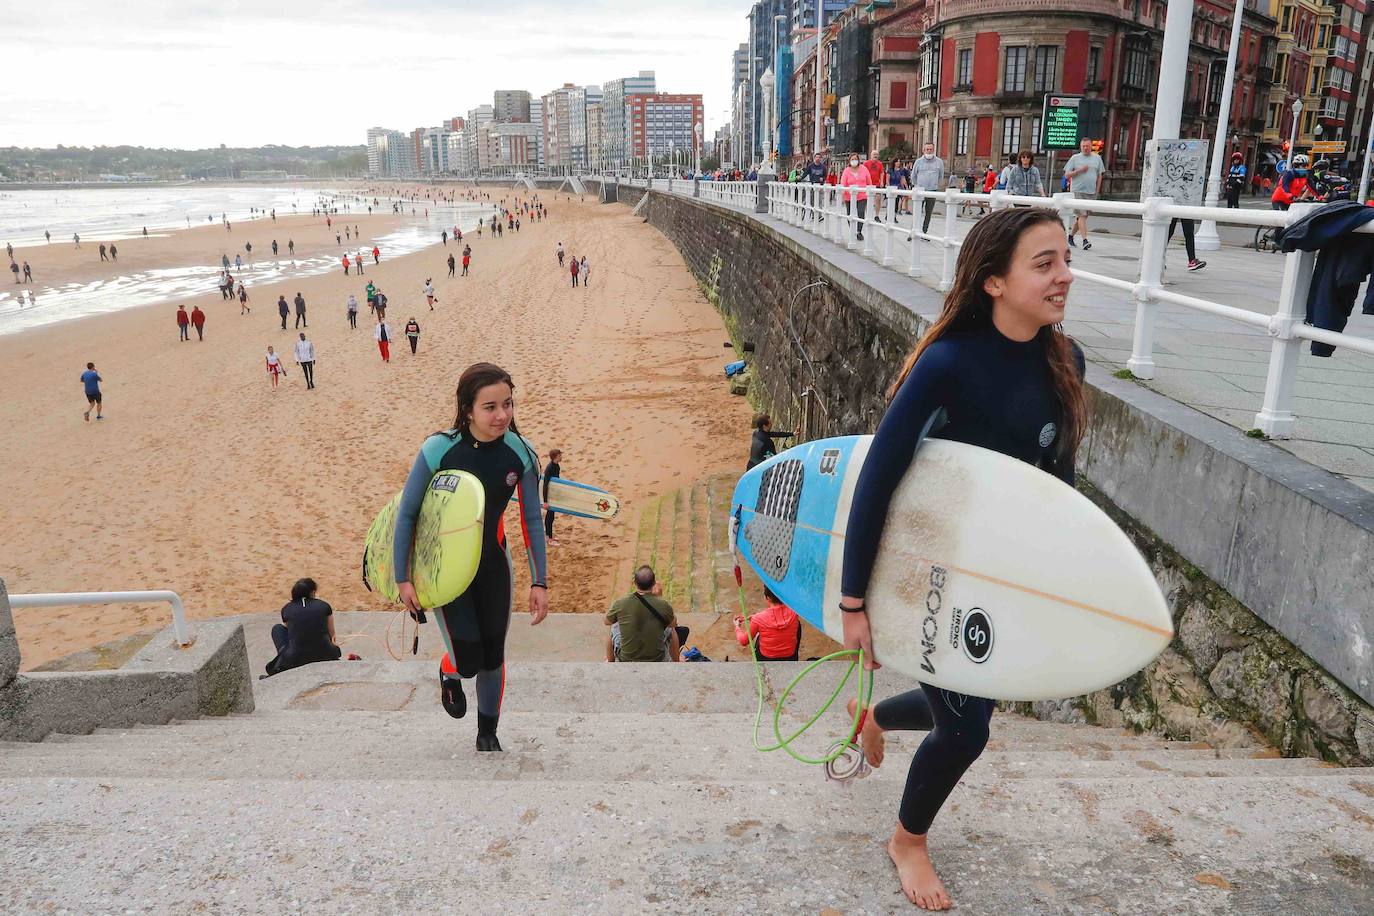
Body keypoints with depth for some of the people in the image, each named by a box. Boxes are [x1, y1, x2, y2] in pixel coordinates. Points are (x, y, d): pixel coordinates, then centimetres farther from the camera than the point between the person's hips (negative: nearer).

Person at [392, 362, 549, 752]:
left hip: (493, 564, 3)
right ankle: (450, 673, 34)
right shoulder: (437, 450, -24)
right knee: (468, 660, -5)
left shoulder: (521, 453, -14)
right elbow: (406, 514, -12)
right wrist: (402, 578, -9)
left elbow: (532, 520, -3)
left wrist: (540, 581, -2)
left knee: (493, 657, 11)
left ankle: (487, 734, 36)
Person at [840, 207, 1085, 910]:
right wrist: (853, 601, -23)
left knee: (971, 703, 21)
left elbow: (1058, 473, 5)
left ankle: (872, 716, 55)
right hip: (932, 569, -6)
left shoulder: (1063, 360, -7)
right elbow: (876, 480, -25)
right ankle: (907, 841, 36)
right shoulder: (949, 363, -27)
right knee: (965, 729, 4)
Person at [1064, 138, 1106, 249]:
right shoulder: (1075, 158, 4)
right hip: (1078, 191, -3)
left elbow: (1099, 175, 16)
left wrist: (1097, 191, 9)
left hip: (1091, 192, 3)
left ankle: (1071, 236, 23)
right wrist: (1080, 170, -12)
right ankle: (1085, 240, -17)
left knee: (1081, 216, 7)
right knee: (1082, 215, -13)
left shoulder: (1097, 158, 12)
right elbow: (1067, 175, 2)